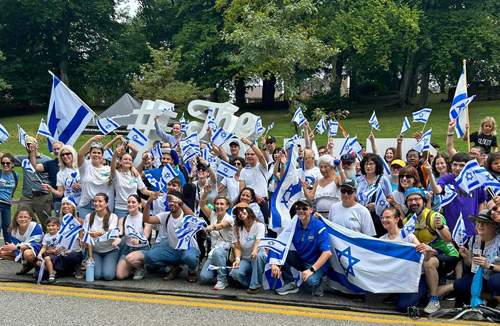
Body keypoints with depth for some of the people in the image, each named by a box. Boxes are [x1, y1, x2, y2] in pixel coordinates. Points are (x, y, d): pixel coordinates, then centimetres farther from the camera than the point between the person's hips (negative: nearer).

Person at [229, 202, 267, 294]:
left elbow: (258, 242, -19)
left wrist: (255, 252, -42)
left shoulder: (259, 225, -3)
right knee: (235, 273, -30)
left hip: (260, 259, -2)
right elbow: (237, 247, 1)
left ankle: (255, 285, -24)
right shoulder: (237, 228, 8)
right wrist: (237, 259, -20)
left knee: (258, 255, -39)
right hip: (245, 260, 2)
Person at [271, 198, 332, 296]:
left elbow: (327, 252, -24)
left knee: (309, 280, -37)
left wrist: (311, 270, -32)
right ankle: (290, 283, -6)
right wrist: (274, 264, -25)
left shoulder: (319, 226, -17)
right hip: (299, 260, 5)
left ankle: (317, 283, 2)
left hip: (317, 263, -5)